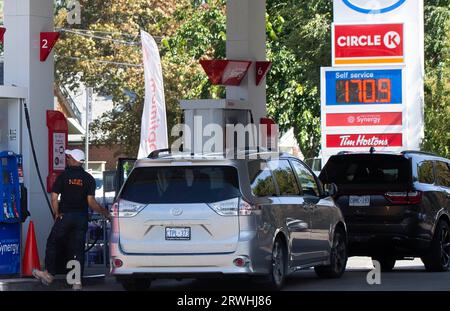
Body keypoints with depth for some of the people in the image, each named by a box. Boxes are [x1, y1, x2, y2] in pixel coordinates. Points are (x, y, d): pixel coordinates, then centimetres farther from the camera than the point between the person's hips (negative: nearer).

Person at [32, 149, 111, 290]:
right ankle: (77, 281, -1)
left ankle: (49, 274, 13)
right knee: (78, 248, 3)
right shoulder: (88, 178, 1)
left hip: (65, 215, -2)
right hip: (82, 218, 2)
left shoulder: (64, 176, -3)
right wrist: (104, 212, 3)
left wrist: (56, 213, 3)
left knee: (53, 244, 12)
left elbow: (54, 197, -7)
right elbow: (91, 202, -6)